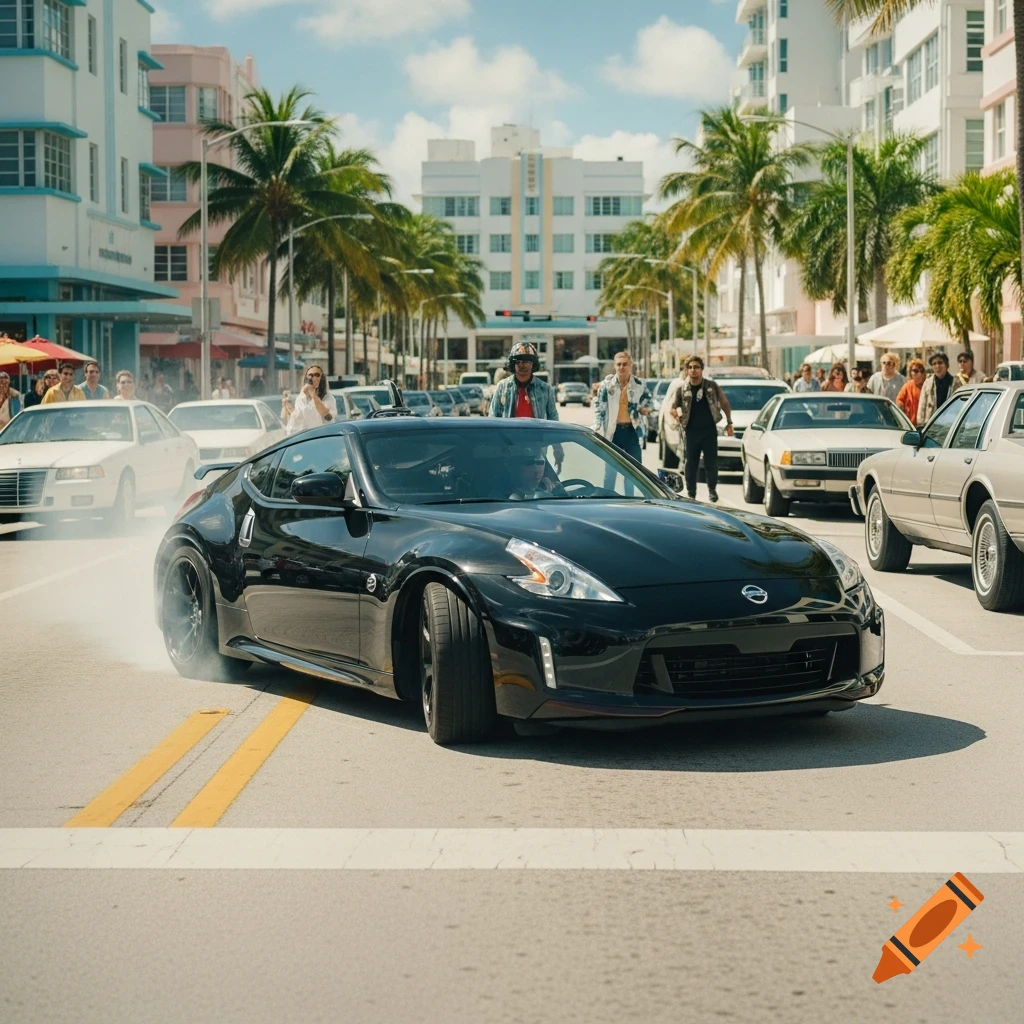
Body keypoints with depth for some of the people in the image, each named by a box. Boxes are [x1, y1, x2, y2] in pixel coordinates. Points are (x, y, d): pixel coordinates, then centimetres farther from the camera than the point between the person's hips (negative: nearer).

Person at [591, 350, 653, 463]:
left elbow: (649, 401, 19)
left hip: (632, 430, 0)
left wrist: (645, 408, -2)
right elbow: (599, 407, 1)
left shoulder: (639, 384, 2)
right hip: (612, 431, 0)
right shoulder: (607, 384, -1)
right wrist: (597, 429, -6)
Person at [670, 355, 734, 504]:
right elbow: (673, 408, 10)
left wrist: (729, 422, 9)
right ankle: (691, 493, 12)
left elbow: (724, 403, 11)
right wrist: (679, 419, -6)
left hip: (709, 430, 0)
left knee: (711, 462, 3)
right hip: (691, 431, 0)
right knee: (690, 464, 3)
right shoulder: (682, 389, 0)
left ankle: (712, 490, 20)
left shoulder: (711, 386, 1)